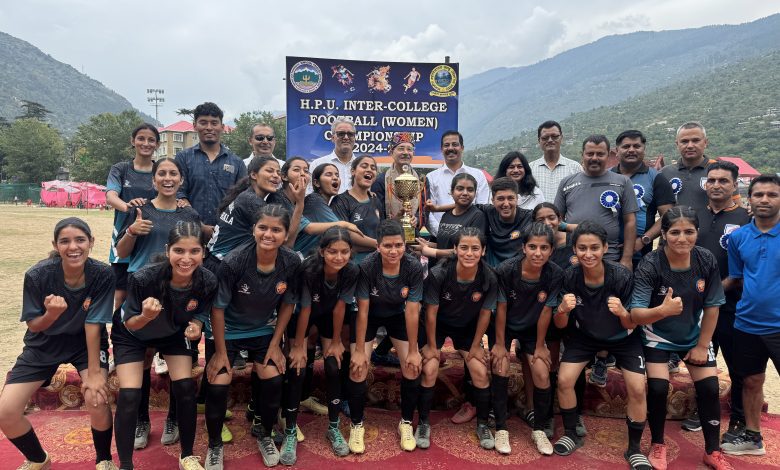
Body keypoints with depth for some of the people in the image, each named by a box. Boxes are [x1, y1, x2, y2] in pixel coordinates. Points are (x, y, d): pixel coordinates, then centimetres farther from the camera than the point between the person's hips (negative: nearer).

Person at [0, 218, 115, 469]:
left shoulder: (103, 274, -24)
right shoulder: (37, 275, -23)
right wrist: (51, 314, -35)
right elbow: (33, 326, -12)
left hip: (86, 342, -2)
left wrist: (94, 373, -22)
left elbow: (93, 324, -20)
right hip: (44, 343, 2)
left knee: (97, 399, -26)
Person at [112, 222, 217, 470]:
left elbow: (200, 313, -8)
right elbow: (129, 324, -24)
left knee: (186, 388, -7)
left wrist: (196, 326, -29)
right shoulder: (143, 278, -39)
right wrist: (146, 316, -45)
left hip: (174, 333, 2)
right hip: (132, 335, -2)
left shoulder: (208, 282, -29)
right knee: (129, 397, -12)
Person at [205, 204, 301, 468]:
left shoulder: (292, 263, -20)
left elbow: (287, 304, -5)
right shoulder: (233, 262, -29)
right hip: (228, 331, -2)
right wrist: (220, 352, -12)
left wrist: (275, 344, -3)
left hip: (264, 331, 2)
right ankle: (215, 446, 17)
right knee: (217, 385, -11)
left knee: (274, 380, -9)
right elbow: (218, 308, -18)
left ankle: (265, 436, 20)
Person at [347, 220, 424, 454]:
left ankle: (406, 423, 15)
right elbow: (363, 310, -23)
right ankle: (357, 425, 13)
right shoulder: (366, 266, -32)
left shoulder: (414, 267, -28)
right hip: (370, 315, -1)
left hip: (398, 315, 2)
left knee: (413, 367, -8)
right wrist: (359, 350, -19)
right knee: (358, 368, -11)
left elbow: (412, 311, -21)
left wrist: (413, 351, -16)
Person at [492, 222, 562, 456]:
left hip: (532, 329, 2)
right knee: (500, 369, -16)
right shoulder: (506, 270, -28)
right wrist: (500, 343, -12)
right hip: (505, 327, -1)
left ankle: (539, 429, 12)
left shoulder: (555, 274, -24)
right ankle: (501, 428, 2)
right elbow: (501, 308, -18)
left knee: (543, 375, -11)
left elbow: (546, 311, -14)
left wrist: (540, 346, -6)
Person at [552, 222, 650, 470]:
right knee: (564, 380, -11)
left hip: (622, 337, -1)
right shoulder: (569, 277, -24)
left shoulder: (622, 276, -29)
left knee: (637, 389, -13)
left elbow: (632, 325, -19)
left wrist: (623, 313, -42)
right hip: (584, 335, 1)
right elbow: (560, 325, -14)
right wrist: (562, 310, -37)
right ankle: (571, 434, 15)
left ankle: (634, 449, 11)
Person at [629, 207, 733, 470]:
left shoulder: (707, 260, -17)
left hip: (695, 335, 4)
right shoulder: (650, 266, -28)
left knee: (709, 388, 0)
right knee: (658, 389, -12)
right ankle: (658, 446, 14)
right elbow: (636, 315, -33)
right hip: (658, 336, -3)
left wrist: (702, 346, -3)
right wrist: (663, 310, -53)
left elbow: (712, 307, -6)